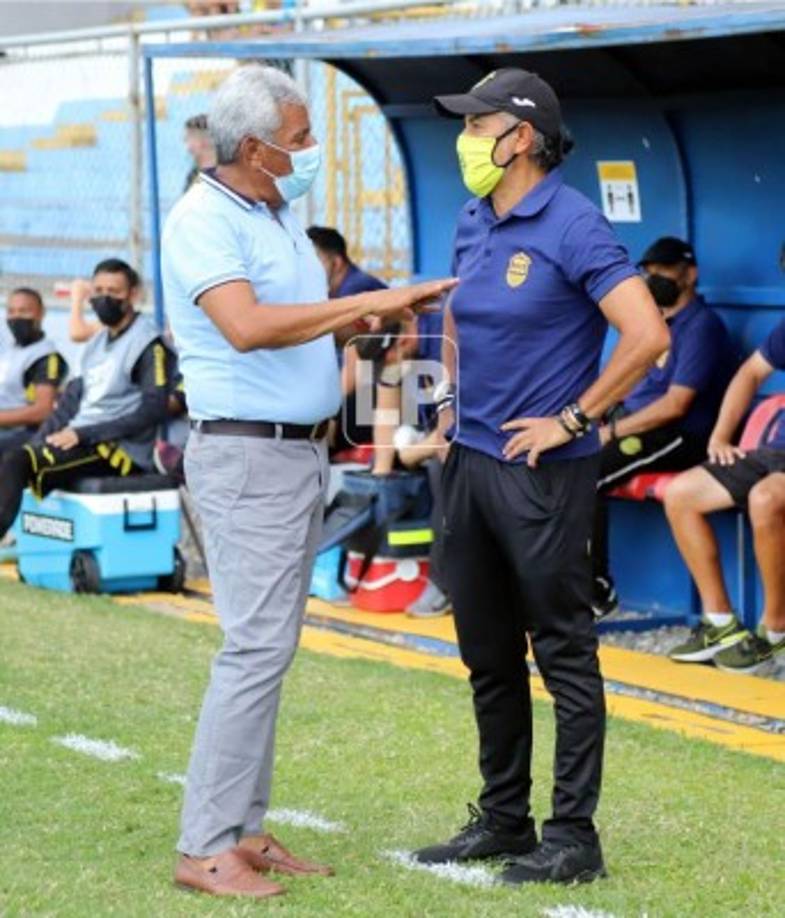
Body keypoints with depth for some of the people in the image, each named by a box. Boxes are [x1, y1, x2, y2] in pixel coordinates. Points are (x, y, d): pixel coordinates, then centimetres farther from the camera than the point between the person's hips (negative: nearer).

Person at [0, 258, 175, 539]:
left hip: (120, 449, -9)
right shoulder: (98, 343, 21)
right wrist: (37, 442, 3)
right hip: (81, 441, 9)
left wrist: (83, 434, -16)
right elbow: (72, 400, 19)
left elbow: (153, 410, -14)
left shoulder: (149, 344, -5)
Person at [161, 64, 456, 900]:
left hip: (301, 450, 9)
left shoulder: (278, 214, 15)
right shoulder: (203, 221, -14)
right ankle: (204, 848, -8)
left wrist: (376, 318, 5)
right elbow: (247, 326, -27)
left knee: (269, 644, 10)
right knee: (257, 646, -12)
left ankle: (244, 829, 14)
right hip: (247, 455, -9)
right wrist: (365, 300, -23)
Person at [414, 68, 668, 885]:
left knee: (563, 652, -2)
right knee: (488, 655, 14)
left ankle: (573, 838, 4)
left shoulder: (572, 227, -14)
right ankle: (502, 820, 25)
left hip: (541, 472, -8)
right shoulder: (474, 223, 10)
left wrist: (573, 420, -17)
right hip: (470, 460, 8)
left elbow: (647, 335, -22)